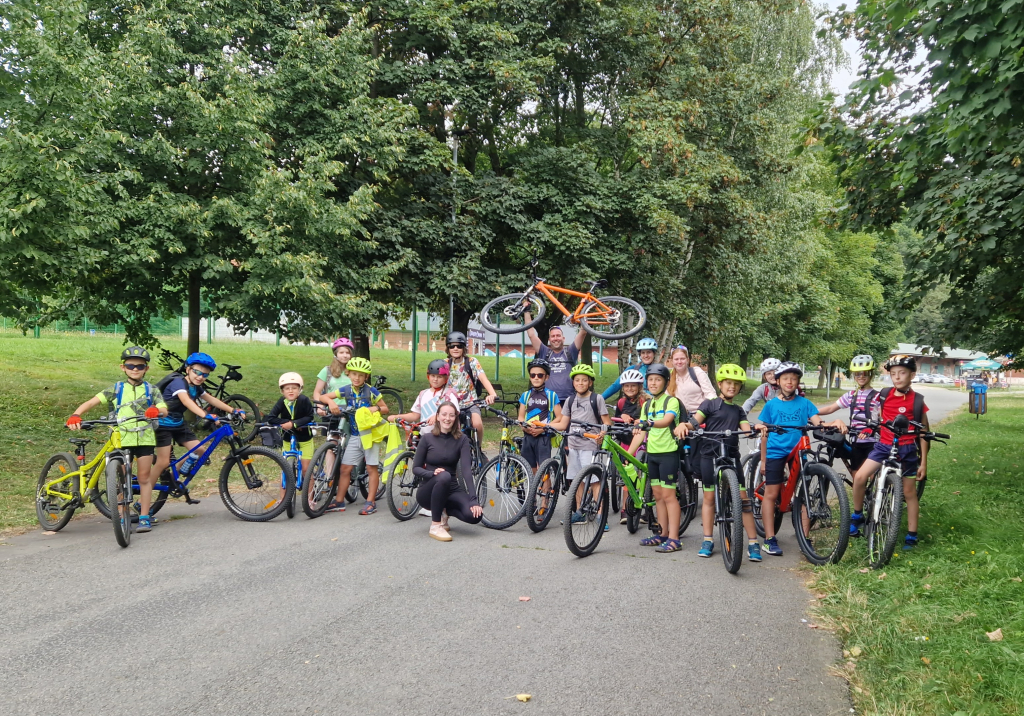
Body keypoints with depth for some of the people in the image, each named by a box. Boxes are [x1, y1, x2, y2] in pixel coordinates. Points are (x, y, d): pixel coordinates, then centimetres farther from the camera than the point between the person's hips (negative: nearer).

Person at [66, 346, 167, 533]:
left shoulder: (151, 390, 7)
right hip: (122, 438, 0)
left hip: (144, 438, 0)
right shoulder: (116, 389, 7)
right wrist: (76, 415, -21)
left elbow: (164, 409, -6)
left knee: (144, 477, 2)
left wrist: (156, 410, -31)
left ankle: (144, 517, 9)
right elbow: (93, 401, -4)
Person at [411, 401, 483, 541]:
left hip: (451, 490, 2)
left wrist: (473, 499, -26)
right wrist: (432, 473, -26)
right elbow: (416, 468, -3)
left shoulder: (462, 440, -4)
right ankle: (435, 526, -21)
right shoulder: (427, 438, -6)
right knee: (443, 476, -37)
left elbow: (466, 469, -15)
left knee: (474, 515, -26)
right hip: (429, 491, -2)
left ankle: (443, 511, 7)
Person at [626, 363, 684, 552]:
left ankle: (674, 539, -3)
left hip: (668, 453, -7)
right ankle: (663, 535, 20)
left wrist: (649, 423, -46)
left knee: (668, 495, -7)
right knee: (657, 495, 11)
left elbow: (667, 421, -27)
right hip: (652, 453, 7)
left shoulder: (671, 401, -8)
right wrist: (628, 455, 3)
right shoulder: (647, 405, 12)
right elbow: (641, 433, 10)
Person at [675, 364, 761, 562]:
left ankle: (753, 542, 2)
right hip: (710, 455, -2)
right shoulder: (710, 404, 5)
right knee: (709, 497, 4)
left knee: (743, 498, -4)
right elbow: (695, 421, -10)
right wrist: (683, 425, -33)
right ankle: (708, 540, 14)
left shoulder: (738, 410, 17)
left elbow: (747, 430, 3)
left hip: (732, 456, 2)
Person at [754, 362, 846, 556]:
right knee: (771, 493, -5)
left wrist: (835, 422, -23)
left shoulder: (804, 403, 8)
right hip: (775, 453, -1)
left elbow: (818, 423, -3)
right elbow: (764, 434, 10)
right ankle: (769, 539, 0)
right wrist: (763, 459, 9)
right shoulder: (771, 404, 7)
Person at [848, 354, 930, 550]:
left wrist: (923, 462, -3)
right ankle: (857, 516, 6)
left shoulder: (917, 401, -7)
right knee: (860, 477, -15)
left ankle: (912, 536, 18)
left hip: (907, 449, -2)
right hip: (883, 445, 3)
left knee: (909, 492, 6)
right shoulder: (884, 395, 1)